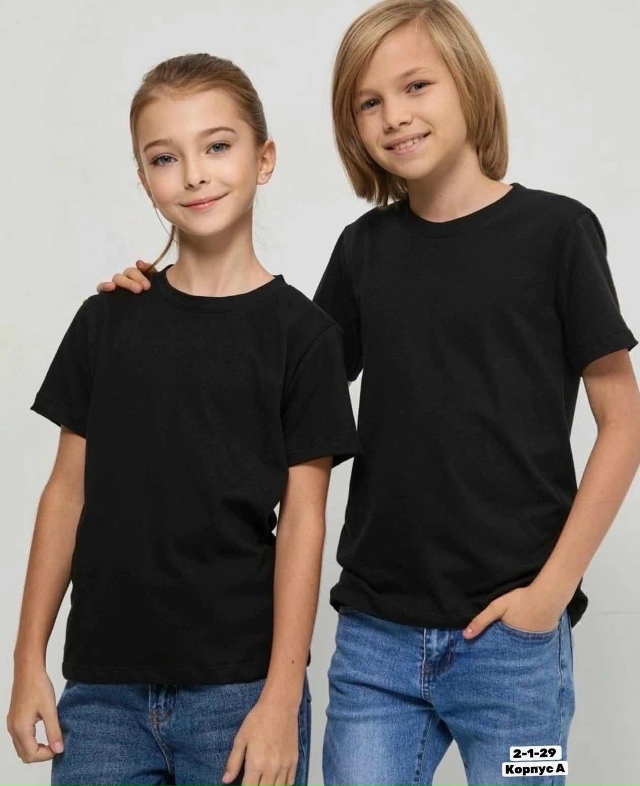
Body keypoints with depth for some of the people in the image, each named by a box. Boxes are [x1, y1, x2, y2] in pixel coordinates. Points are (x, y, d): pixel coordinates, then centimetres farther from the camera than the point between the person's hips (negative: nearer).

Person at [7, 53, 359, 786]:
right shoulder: (106, 319, 5)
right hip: (102, 688, 3)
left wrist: (282, 697, -9)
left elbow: (301, 521, -6)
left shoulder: (299, 332, -4)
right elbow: (68, 491, 7)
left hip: (239, 689, -2)